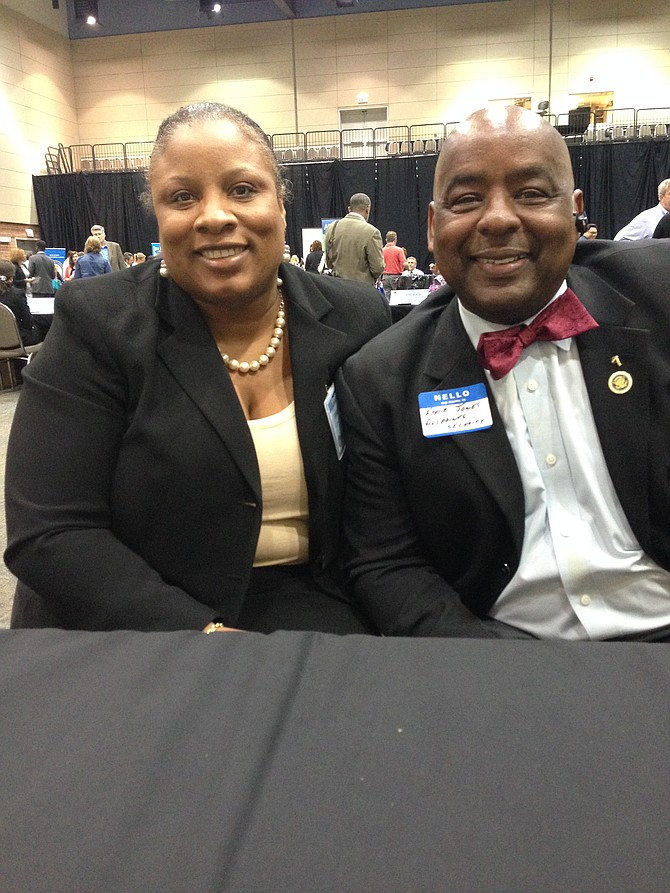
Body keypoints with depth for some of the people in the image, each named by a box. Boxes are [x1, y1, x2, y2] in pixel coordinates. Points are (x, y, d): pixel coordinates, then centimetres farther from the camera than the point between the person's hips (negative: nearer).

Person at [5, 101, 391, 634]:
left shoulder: (357, 321, -1)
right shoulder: (97, 325, -8)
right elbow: (48, 534, -13)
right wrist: (200, 634, -21)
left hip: (308, 607, 2)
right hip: (133, 627, -1)